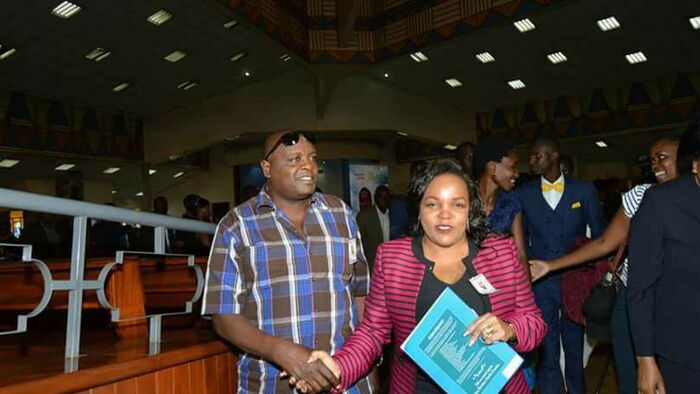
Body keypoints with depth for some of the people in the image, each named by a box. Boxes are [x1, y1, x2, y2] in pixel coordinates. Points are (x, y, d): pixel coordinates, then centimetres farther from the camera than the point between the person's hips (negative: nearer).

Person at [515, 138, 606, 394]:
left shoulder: (584, 190, 1)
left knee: (575, 348, 15)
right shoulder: (524, 194, 2)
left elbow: (599, 235, 7)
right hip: (540, 284, 0)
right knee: (547, 352, 6)